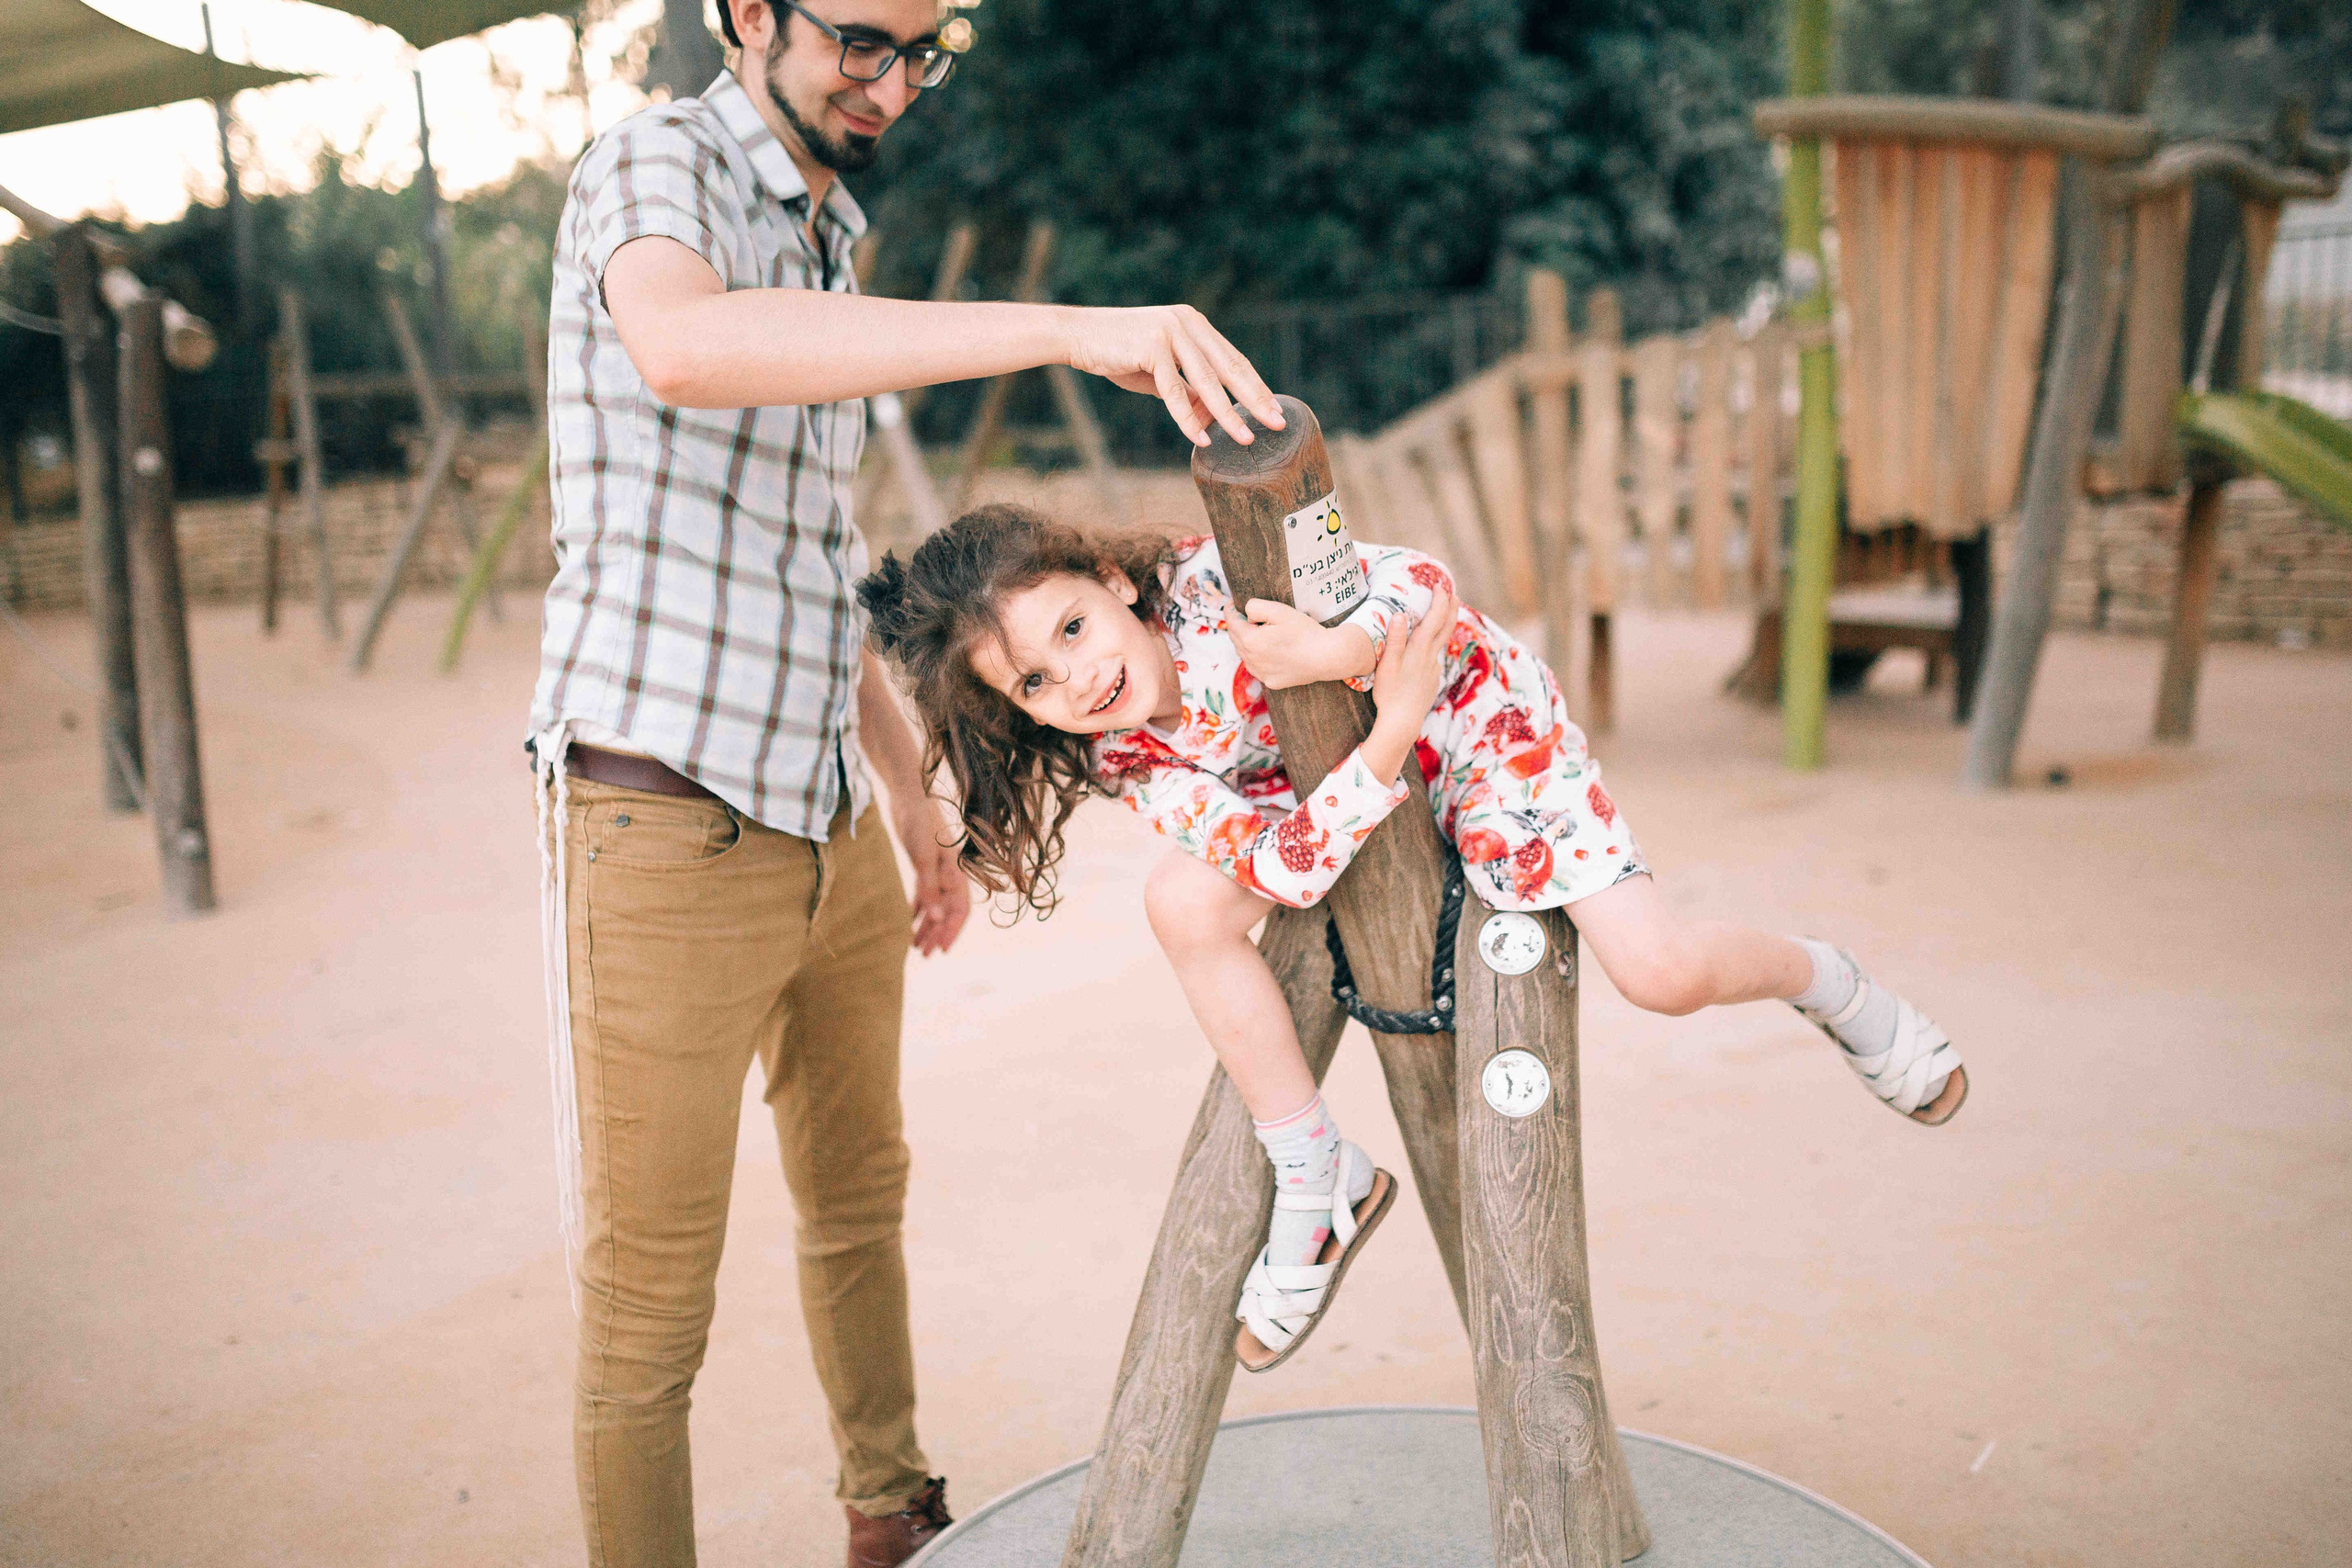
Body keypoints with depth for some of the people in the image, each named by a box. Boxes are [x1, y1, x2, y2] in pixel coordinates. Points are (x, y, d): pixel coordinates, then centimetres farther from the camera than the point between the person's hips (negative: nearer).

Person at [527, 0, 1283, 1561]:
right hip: (663, 828, -9)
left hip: (831, 827, 9)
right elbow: (686, 346, -37)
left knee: (858, 1192, 24)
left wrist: (915, 796, 21)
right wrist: (1065, 328, -44)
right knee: (651, 1302, 1)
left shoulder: (830, 257, 15)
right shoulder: (652, 166, -10)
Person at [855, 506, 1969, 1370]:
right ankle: (1317, 1179, -3)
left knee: (1661, 973, -17)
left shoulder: (1211, 582, -30)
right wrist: (1387, 738, -41)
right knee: (1187, 903, -21)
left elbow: (1421, 584, -29)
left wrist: (1336, 649, -49)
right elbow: (1282, 866, -28)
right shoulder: (1126, 757, -18)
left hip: (1478, 720, -4)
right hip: (1334, 782, 4)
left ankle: (1828, 984, 20)